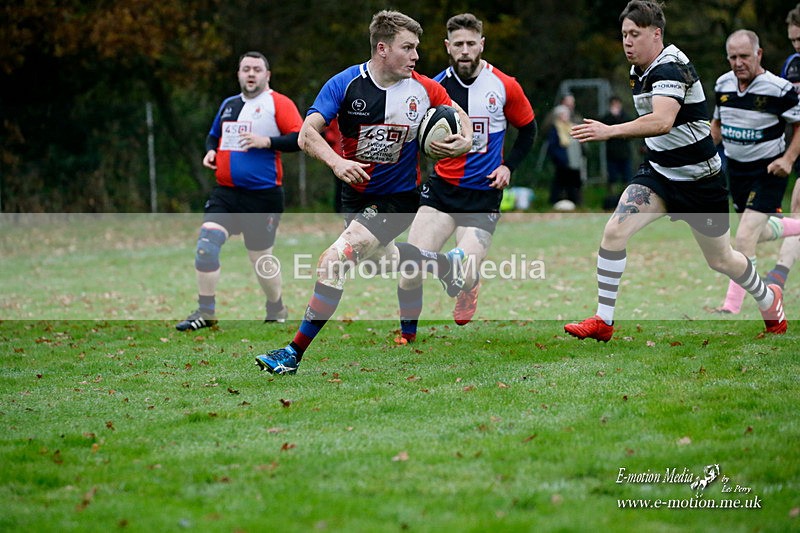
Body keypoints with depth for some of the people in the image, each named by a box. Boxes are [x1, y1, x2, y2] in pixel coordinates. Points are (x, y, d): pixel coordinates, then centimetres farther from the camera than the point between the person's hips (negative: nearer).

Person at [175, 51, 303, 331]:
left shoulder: (278, 103, -4)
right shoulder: (228, 105, 15)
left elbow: (301, 138, -13)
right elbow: (214, 135, 30)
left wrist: (266, 142, -22)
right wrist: (211, 150, 9)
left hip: (263, 197, -5)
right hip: (226, 192, 5)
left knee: (261, 258, 4)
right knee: (206, 242, -14)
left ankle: (277, 310, 30)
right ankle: (206, 313, -7)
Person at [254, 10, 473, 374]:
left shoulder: (423, 89, -12)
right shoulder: (345, 84, -15)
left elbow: (457, 114, 8)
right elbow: (307, 133, -21)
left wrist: (466, 140, -15)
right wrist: (336, 161, -39)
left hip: (398, 198, -4)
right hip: (355, 193, 4)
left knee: (334, 261, -20)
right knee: (380, 255, 29)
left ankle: (294, 353, -12)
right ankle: (446, 262, 61)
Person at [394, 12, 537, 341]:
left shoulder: (504, 86, -3)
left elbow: (528, 129, 12)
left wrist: (508, 166, 1)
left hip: (483, 194, -1)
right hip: (441, 189, 1)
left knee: (463, 278, -13)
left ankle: (469, 287, 27)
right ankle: (407, 335, 10)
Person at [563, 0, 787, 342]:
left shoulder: (671, 68, -25)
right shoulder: (639, 71, 2)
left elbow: (662, 122, -43)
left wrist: (610, 131, -51)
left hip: (699, 180, -7)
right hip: (658, 173, 7)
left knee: (720, 260, 12)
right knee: (615, 230, -17)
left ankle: (768, 299, 42)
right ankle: (603, 322, -12)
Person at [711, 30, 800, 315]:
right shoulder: (723, 84, -1)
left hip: (769, 172, -7)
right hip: (736, 169, 7)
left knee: (744, 240, -14)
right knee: (759, 233, 20)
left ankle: (732, 306, -6)